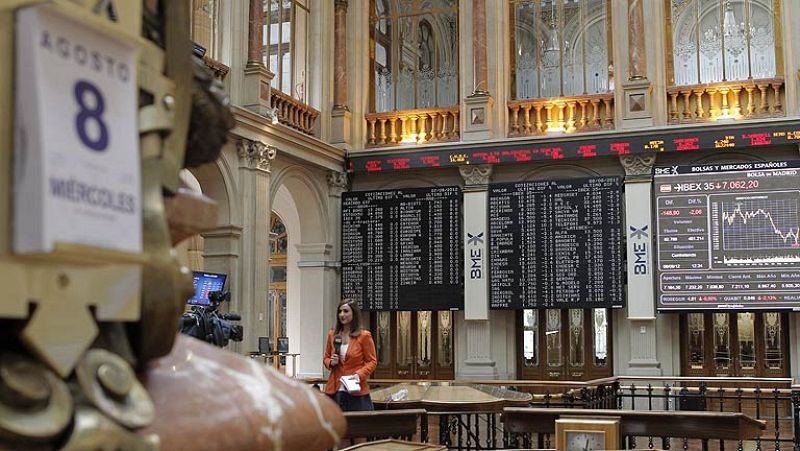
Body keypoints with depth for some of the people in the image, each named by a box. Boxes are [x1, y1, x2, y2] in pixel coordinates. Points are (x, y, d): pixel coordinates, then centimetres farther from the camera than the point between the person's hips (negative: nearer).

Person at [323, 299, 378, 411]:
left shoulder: (364, 336, -1)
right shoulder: (332, 334, 11)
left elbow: (372, 361, 1)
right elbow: (326, 358, 22)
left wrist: (359, 374, -14)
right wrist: (331, 362, -1)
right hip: (334, 391, 3)